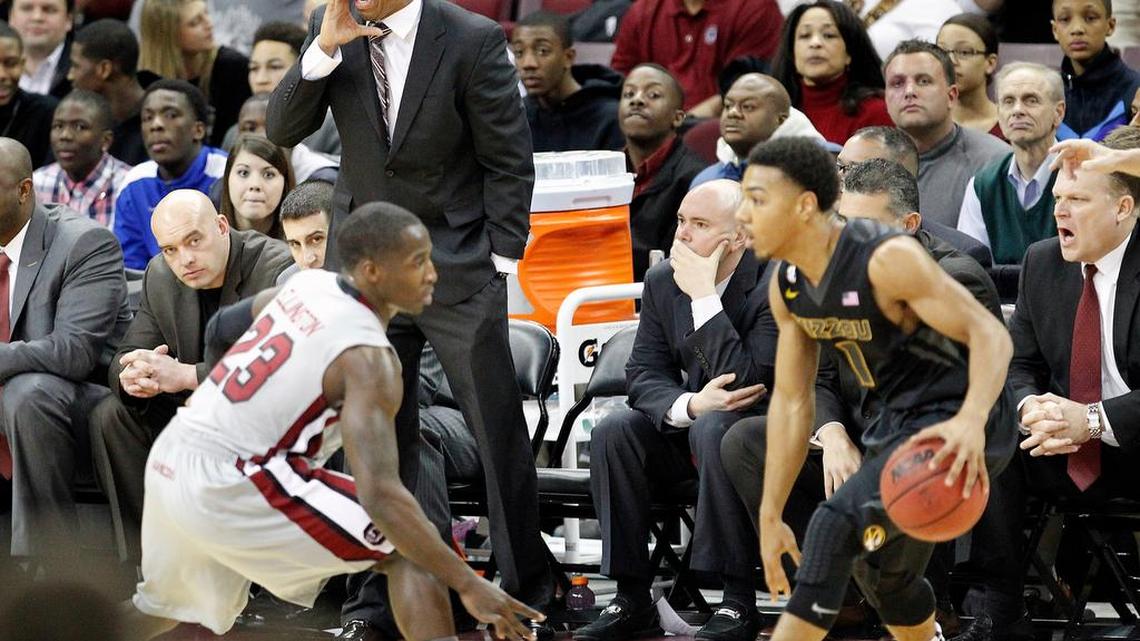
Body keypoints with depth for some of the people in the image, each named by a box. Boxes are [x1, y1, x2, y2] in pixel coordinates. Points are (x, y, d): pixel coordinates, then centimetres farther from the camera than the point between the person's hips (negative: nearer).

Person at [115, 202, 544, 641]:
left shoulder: (309, 284, 7)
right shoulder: (368, 357, -17)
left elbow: (222, 326, 29)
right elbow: (380, 494, -26)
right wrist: (466, 584, -25)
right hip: (229, 487, -9)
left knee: (165, 605, 35)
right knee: (410, 550, -6)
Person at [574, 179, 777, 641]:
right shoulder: (663, 281, 0)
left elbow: (748, 381, -29)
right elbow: (643, 374, -1)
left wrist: (703, 297, -29)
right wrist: (689, 404, -24)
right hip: (688, 423, 6)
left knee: (715, 429, -37)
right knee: (613, 432, -20)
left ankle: (739, 601, -31)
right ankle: (632, 600, -16)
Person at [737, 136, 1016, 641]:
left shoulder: (886, 259, -26)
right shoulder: (786, 287, -1)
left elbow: (990, 335, -27)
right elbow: (791, 402, 7)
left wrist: (971, 422, -45)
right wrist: (770, 516, 7)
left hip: (960, 423, -9)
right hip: (901, 420, 9)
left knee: (838, 525, -23)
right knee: (883, 573, 21)